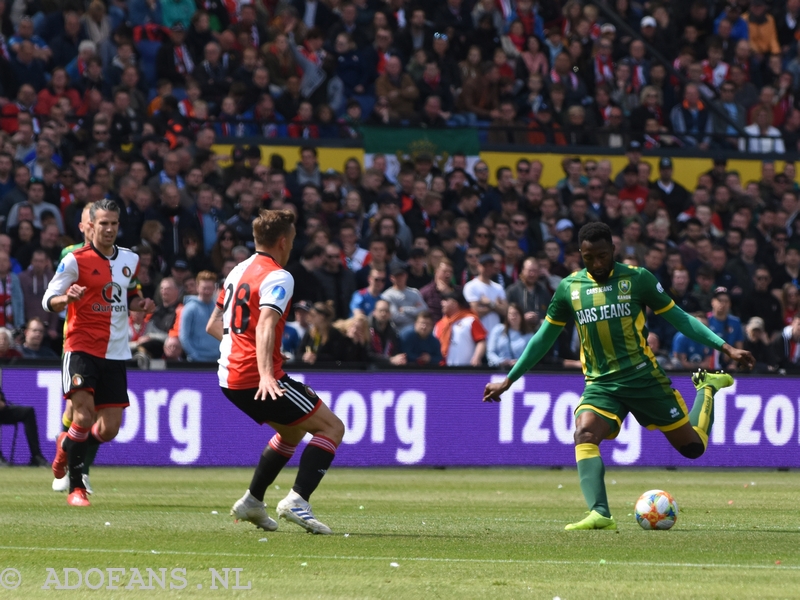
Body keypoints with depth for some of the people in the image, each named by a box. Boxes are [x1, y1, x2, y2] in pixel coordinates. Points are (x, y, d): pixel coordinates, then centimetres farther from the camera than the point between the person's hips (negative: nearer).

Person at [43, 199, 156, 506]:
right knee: (84, 415, -20)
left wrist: (140, 304, 4)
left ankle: (66, 446, 32)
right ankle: (76, 488, -10)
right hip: (82, 348, -5)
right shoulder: (75, 260, -6)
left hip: (116, 353, 5)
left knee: (109, 429, 1)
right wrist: (67, 298, -28)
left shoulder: (130, 259, 10)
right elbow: (48, 301, -6)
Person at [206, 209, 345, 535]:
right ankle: (297, 500, -18)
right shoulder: (278, 277, -11)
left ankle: (252, 501, 24)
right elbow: (265, 325, -27)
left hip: (229, 376, 9)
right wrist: (266, 375, -37)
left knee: (293, 431, 28)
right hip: (255, 377, -9)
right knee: (331, 427, -4)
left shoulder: (238, 271, 16)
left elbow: (213, 326, 23)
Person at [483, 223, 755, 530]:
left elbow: (678, 317, 3)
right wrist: (508, 380, 14)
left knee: (693, 446, 5)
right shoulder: (569, 288, 3)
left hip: (644, 377, -1)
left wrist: (725, 347, -4)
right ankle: (600, 514, -39)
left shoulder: (637, 278, -4)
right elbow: (544, 338, 14)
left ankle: (707, 387, 36)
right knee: (584, 433, -30)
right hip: (601, 383, 1)